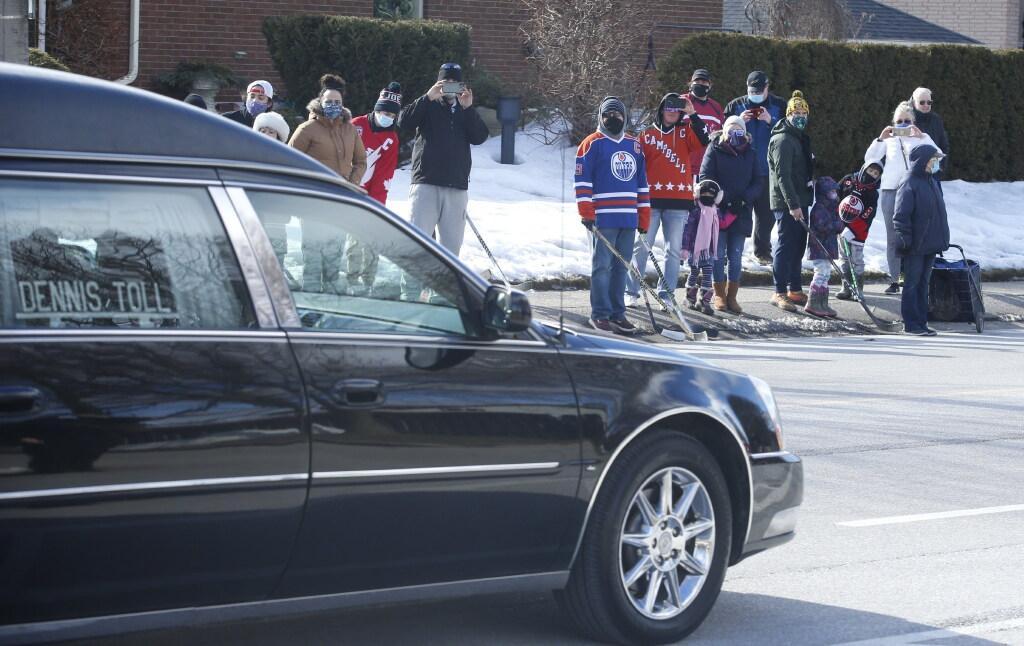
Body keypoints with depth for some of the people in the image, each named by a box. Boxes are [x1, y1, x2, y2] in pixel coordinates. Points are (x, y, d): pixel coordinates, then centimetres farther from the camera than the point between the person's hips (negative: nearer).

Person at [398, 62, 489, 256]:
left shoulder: (466, 111, 16)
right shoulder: (428, 107, 7)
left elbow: (480, 137, 2)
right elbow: (404, 122, -10)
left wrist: (468, 108, -9)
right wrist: (428, 98, -18)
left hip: (457, 187, 3)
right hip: (426, 183, -3)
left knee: (452, 241, 6)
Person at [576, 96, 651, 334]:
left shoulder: (634, 145, 18)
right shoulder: (592, 144, 1)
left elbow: (642, 183, 21)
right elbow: (582, 181, -5)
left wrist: (644, 218, 17)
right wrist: (586, 213, -13)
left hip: (629, 218, 5)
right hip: (603, 218, -5)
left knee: (621, 266, 7)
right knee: (602, 265, -5)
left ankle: (617, 313, 12)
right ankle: (600, 314, -1)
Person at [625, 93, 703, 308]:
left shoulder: (685, 133, 9)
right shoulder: (647, 135, 8)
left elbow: (702, 141, -12)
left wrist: (693, 115, -19)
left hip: (679, 200, 1)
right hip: (651, 199, -1)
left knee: (674, 250, 3)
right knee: (641, 247, 1)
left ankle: (666, 293, 9)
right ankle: (632, 292, 8)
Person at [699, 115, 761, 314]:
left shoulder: (750, 154, 10)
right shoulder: (715, 150, 0)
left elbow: (757, 182, 7)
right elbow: (706, 178, -7)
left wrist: (744, 199, -11)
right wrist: (725, 199, -16)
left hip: (741, 213, 3)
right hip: (718, 211, -3)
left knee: (736, 257, 4)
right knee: (719, 255, 0)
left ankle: (732, 296, 9)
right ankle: (719, 295, 9)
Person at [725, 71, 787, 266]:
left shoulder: (779, 106, 5)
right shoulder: (735, 106, 7)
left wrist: (770, 121, -16)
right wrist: (739, 122, -12)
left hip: (768, 169, 0)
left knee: (766, 212, 5)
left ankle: (762, 250, 15)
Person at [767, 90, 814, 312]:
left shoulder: (800, 138, 18)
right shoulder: (783, 140, -14)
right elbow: (783, 175, -21)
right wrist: (793, 204, -26)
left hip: (798, 202, 10)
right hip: (786, 203, -10)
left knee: (798, 246, 13)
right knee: (786, 245, -8)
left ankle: (795, 290, 21)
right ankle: (780, 292, -4)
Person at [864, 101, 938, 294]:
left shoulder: (921, 139, 10)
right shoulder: (889, 140, 13)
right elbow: (869, 158, 4)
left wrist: (921, 137, -17)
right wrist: (880, 139, -10)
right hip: (891, 190, 2)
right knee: (893, 237, 4)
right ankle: (894, 280, 7)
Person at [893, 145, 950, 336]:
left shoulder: (933, 183, 13)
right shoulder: (909, 186, -14)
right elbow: (901, 216, -17)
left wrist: (942, 239, 19)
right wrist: (904, 238, -20)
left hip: (930, 245, 8)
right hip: (915, 247, -8)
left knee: (923, 284, 12)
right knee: (912, 284, -1)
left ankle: (921, 322, 17)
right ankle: (911, 324, 2)